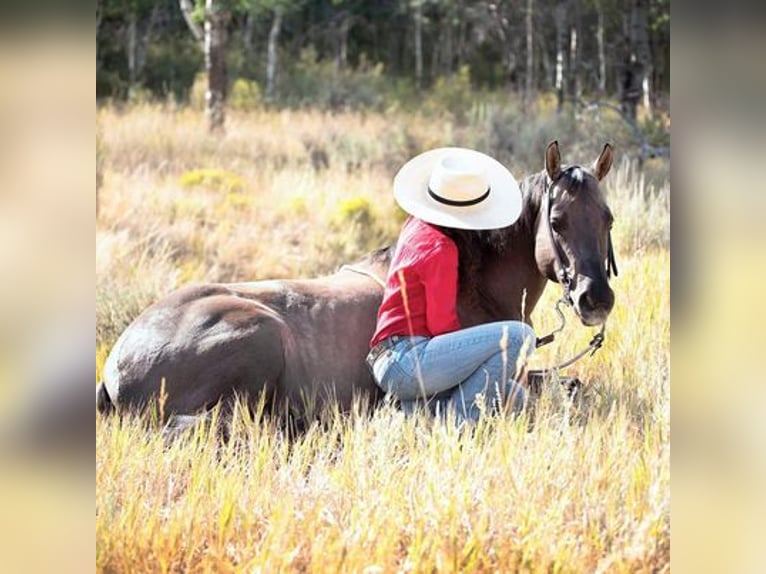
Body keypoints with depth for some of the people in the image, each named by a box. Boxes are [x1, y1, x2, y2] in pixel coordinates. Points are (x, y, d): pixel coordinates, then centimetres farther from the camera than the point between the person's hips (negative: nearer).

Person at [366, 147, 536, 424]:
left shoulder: (416, 225, 14)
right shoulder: (440, 248, -13)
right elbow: (442, 323, -13)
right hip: (406, 358, -10)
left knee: (511, 396, 10)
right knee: (519, 335, -20)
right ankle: (458, 423, -16)